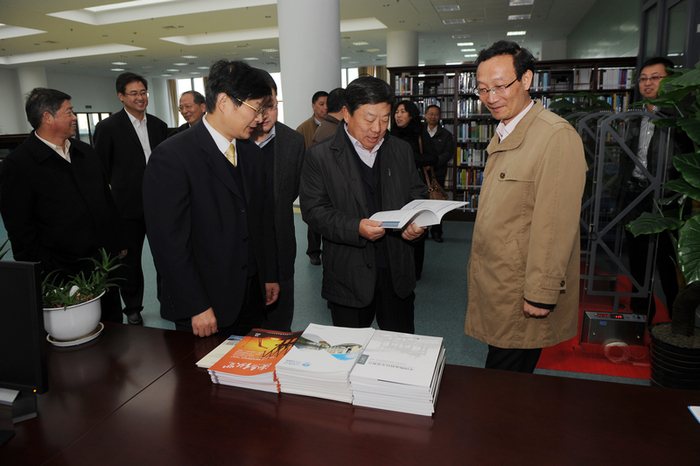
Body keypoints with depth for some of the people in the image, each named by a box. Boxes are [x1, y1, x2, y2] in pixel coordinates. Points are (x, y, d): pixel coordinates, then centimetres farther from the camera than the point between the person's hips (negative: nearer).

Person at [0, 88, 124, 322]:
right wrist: (42, 274, -9)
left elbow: (107, 200, 17)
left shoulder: (85, 152, 12)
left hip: (106, 263, 6)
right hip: (63, 274, -5)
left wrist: (118, 243, 14)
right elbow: (20, 229, -9)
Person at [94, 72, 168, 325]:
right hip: (128, 206, -3)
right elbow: (100, 171, -2)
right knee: (129, 259, 10)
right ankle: (133, 307, 28)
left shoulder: (159, 126, 8)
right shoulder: (108, 127, -5)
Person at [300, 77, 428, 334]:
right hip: (349, 278, -3)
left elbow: (418, 194, 13)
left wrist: (417, 222, -10)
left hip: (398, 273, 3)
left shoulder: (402, 151, 8)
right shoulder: (319, 156, -4)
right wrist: (356, 228, -24)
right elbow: (314, 210, -10)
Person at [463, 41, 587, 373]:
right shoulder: (502, 134, 13)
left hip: (522, 293, -8)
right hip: (494, 281, 8)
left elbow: (556, 224, -20)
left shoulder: (557, 136, -17)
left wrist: (541, 294, -18)